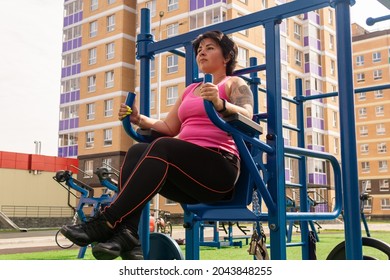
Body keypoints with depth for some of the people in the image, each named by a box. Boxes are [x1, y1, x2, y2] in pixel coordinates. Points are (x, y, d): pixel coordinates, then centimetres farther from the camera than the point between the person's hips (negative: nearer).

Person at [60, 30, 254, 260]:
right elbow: (169, 127, 28)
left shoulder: (235, 84, 10)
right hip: (186, 171, 6)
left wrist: (220, 104, -31)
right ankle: (127, 234, -36)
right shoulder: (191, 89, 29)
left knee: (163, 147, -33)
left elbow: (247, 116, -11)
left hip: (220, 167, -6)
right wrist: (139, 119, 11)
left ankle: (107, 222, -36)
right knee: (137, 151, -21)